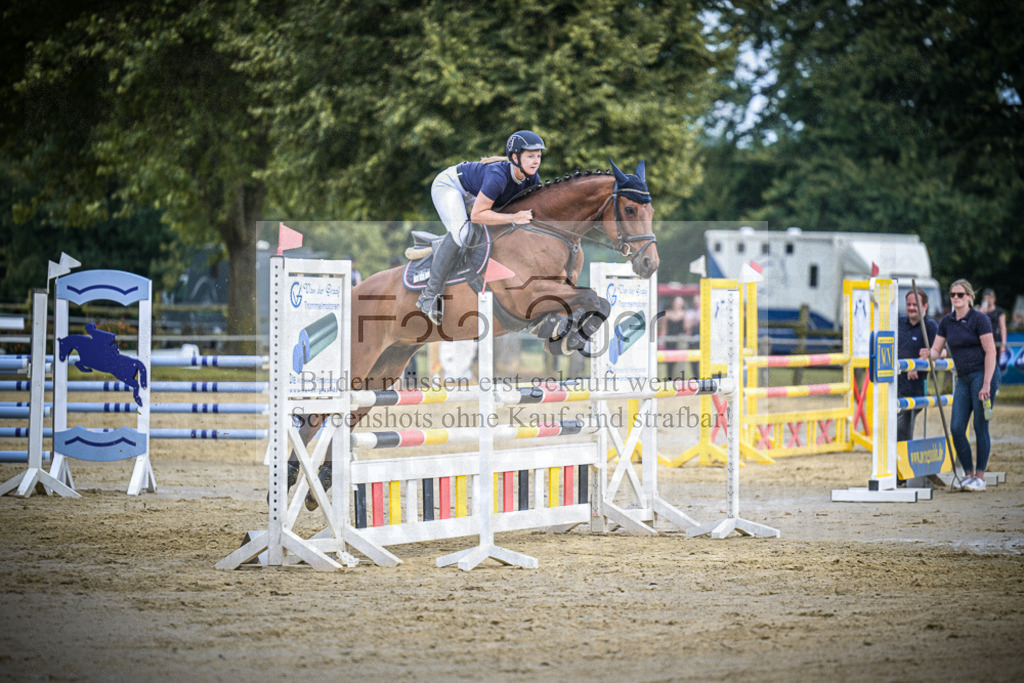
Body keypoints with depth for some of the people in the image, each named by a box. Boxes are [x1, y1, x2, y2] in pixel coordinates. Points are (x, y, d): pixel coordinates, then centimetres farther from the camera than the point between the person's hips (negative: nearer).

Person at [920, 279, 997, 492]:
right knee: (956, 428, -1)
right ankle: (968, 474, 10)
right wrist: (928, 354, -14)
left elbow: (990, 352, -11)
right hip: (963, 379, 6)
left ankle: (980, 477, 2)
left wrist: (986, 384, -18)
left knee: (980, 427, -5)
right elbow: (936, 350, 11)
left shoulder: (979, 319, -8)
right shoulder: (947, 322, 10)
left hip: (983, 374, -6)